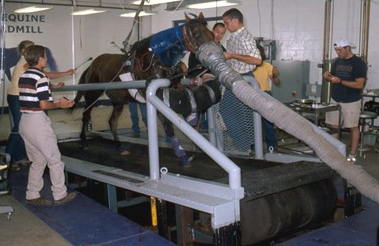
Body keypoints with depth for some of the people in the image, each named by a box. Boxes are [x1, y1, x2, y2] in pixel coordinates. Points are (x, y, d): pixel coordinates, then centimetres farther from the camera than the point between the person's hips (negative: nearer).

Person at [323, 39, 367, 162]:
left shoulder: (358, 63, -11)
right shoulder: (337, 62, 8)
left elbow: (359, 84, -18)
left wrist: (340, 81, -24)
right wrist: (328, 76, -6)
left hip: (351, 101, -6)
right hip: (335, 100, 6)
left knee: (353, 127, 5)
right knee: (333, 126, 6)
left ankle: (352, 154, 15)